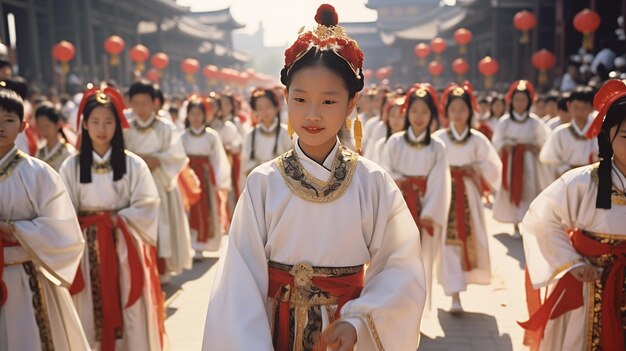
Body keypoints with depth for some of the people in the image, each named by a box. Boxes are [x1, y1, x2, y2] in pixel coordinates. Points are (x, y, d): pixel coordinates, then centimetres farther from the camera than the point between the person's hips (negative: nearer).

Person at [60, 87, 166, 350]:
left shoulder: (133, 164, -1)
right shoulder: (71, 166, 1)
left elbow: (147, 206, -4)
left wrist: (118, 219, -12)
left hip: (125, 246, -1)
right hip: (88, 248, 1)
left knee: (130, 312, 3)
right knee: (93, 311, 7)